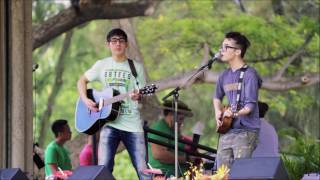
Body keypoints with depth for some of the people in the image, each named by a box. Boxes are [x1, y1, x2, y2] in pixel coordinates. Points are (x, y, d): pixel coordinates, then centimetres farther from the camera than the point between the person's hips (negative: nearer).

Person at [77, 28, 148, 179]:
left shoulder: (136, 67, 6)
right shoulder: (102, 65, 9)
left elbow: (142, 94, 6)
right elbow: (82, 81, 18)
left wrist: (138, 96, -19)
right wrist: (85, 100, 0)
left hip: (133, 125, -1)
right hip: (109, 122, 1)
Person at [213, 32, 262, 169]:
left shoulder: (249, 74, -9)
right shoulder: (225, 75, 12)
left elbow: (250, 106, -15)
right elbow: (217, 97, 30)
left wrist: (235, 114, -32)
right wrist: (218, 113, 12)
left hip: (246, 132, -7)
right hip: (226, 132, 7)